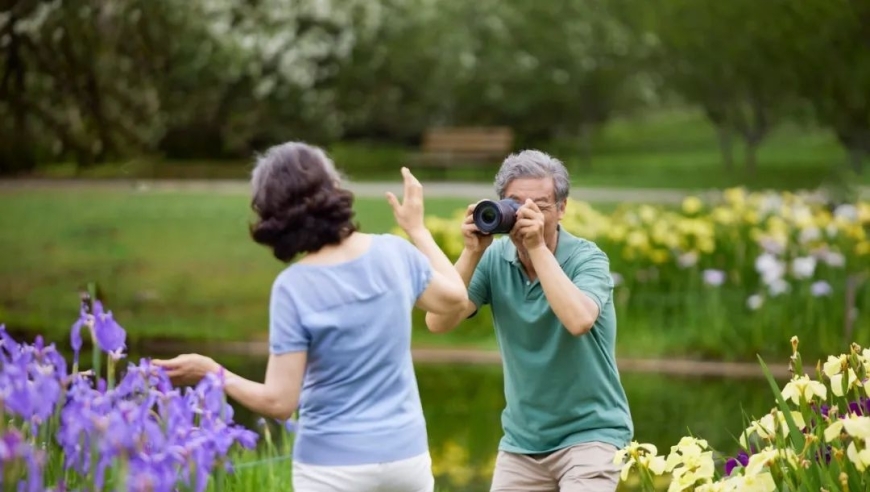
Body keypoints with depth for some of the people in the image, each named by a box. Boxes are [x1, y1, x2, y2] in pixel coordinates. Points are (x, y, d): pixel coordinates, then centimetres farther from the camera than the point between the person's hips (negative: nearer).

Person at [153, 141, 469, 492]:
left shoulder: (293, 286, -15)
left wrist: (211, 372, -2)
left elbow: (279, 402, -15)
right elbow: (455, 298, 17)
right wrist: (416, 228, 26)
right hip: (406, 456, 4)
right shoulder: (394, 253, -4)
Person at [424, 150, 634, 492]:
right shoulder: (494, 260, -3)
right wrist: (473, 252, -19)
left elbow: (579, 321, -33)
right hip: (521, 440, 4)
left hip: (589, 434, -4)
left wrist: (538, 247, -29)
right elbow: (438, 322, -12)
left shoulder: (586, 259, -13)